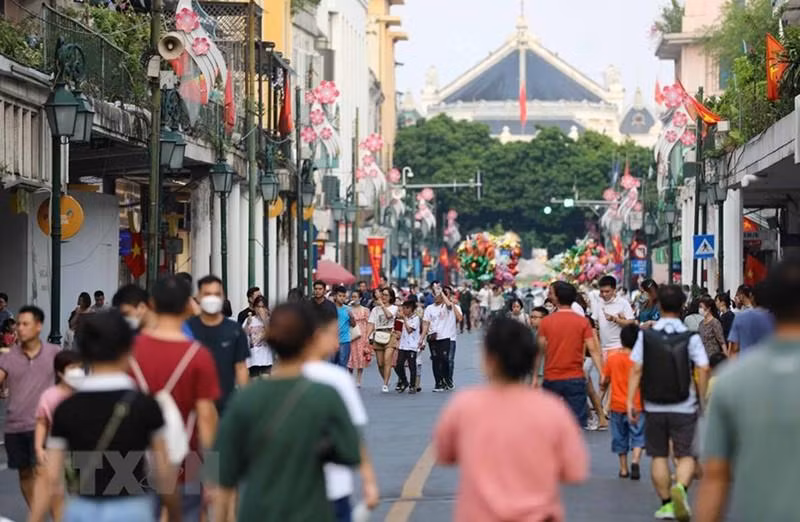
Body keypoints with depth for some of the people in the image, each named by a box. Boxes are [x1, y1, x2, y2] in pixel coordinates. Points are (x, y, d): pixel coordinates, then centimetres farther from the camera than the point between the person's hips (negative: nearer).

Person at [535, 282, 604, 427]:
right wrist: (602, 374, -9)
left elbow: (540, 350, -2)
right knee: (577, 421, 0)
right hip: (575, 379, -1)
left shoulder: (546, 322, -3)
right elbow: (593, 350, -9)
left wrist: (534, 376, 5)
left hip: (551, 379, 1)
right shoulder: (583, 322, -3)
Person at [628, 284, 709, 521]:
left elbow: (636, 370, -6)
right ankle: (680, 487, -25)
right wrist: (702, 400, 0)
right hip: (684, 408, -1)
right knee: (686, 455, 3)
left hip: (654, 408, 1)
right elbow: (703, 369, -10)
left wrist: (630, 401, -3)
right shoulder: (691, 337, -5)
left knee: (658, 456, 13)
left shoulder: (645, 335, -2)